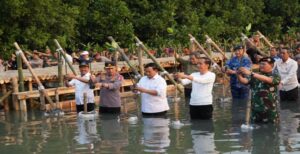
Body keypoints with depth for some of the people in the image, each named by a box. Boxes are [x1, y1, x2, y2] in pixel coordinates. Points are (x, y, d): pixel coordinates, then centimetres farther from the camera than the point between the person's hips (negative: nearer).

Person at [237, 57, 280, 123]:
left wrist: (251, 73, -34)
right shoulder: (255, 75, 9)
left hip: (270, 111, -3)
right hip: (256, 110, 4)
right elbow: (244, 81, -5)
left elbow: (266, 79, -24)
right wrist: (239, 75, -28)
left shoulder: (275, 75, -3)